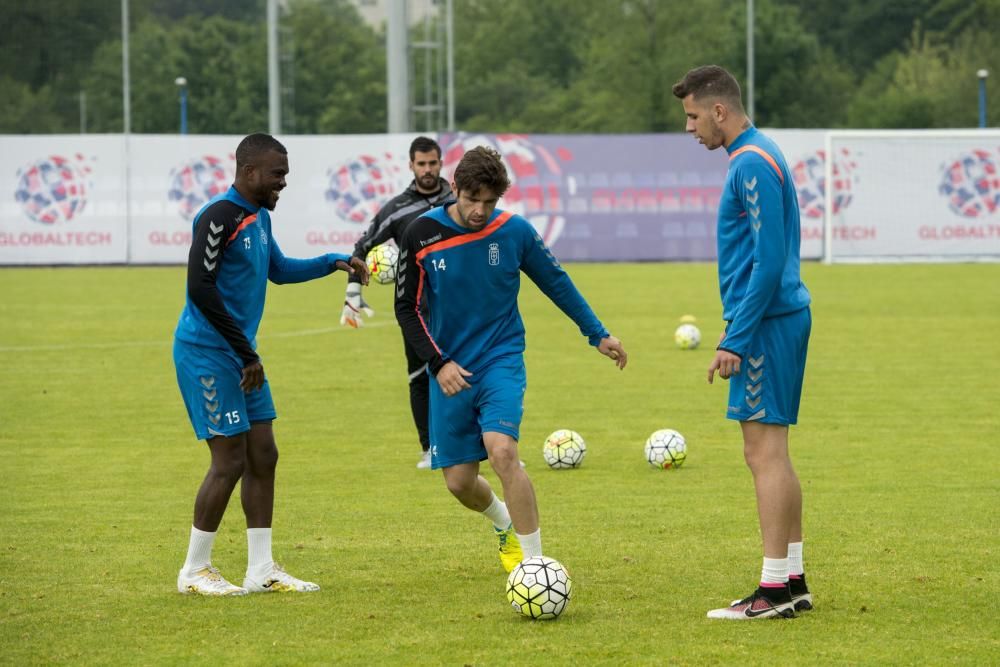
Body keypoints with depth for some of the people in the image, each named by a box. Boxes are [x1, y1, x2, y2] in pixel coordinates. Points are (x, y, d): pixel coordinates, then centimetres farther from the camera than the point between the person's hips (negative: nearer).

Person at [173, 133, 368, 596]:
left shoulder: (259, 218, 12)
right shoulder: (218, 218, -17)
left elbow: (278, 270, 30)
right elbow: (201, 289, -23)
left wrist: (334, 262, 20)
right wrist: (247, 354, -20)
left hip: (241, 355, 9)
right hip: (207, 353, -9)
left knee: (263, 457, 8)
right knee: (230, 461, -8)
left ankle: (261, 570, 13)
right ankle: (194, 571, 3)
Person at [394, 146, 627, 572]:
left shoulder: (513, 231, -6)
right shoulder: (421, 235, -7)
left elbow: (555, 281, 9)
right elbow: (407, 308, 1)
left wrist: (598, 334, 14)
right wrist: (439, 363, -10)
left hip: (501, 361, -2)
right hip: (450, 372, 2)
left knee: (502, 452, -26)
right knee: (459, 481, 4)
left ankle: (533, 562, -18)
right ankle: (504, 522, 40)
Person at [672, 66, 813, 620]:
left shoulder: (753, 165, -15)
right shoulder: (755, 157, 16)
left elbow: (768, 262, -21)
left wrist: (736, 340, -20)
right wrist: (735, 327, 25)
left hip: (766, 324, -10)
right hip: (779, 320, 10)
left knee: (764, 451, -8)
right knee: (772, 453, 12)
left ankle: (774, 591, -7)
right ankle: (792, 580, 16)